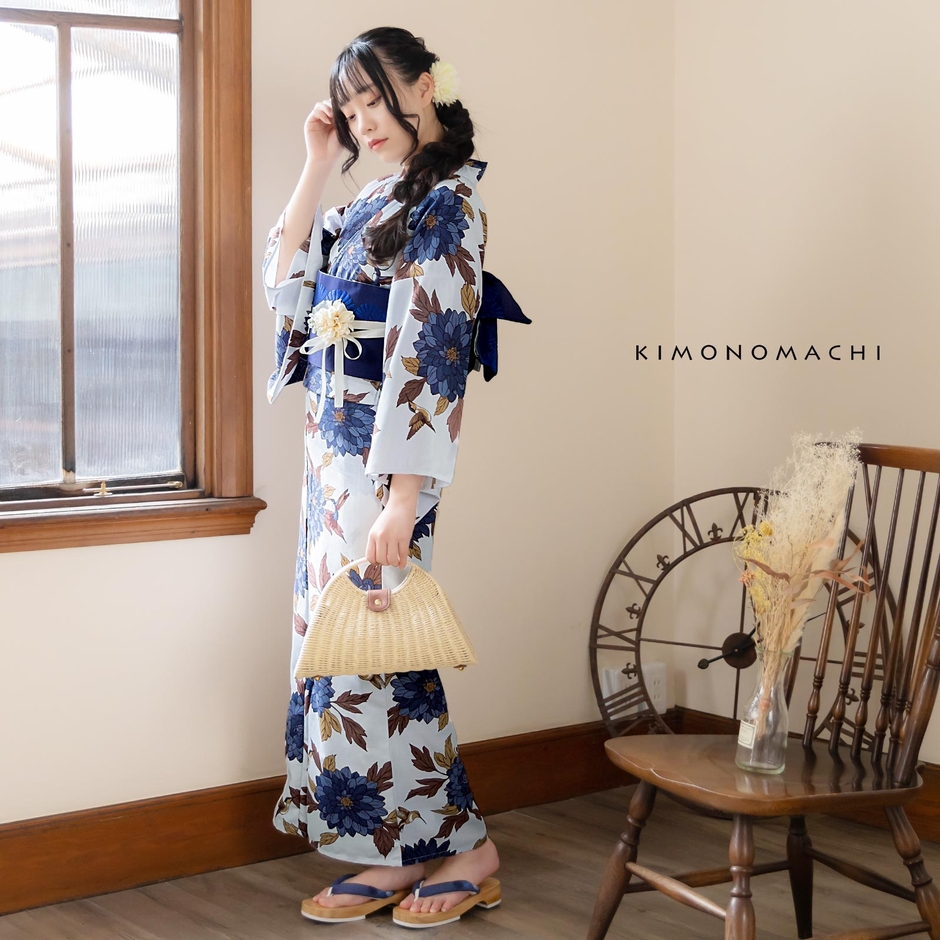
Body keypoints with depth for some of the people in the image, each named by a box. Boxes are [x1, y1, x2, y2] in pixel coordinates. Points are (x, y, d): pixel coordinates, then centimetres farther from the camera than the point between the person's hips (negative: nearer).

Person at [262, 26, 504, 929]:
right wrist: (315, 168, 11)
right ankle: (395, 853, 18)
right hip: (334, 447, 9)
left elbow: (432, 352, -18)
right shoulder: (373, 201, 15)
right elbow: (286, 280, 18)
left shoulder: (447, 202, -11)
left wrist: (402, 495, -22)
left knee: (371, 644, -5)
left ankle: (467, 848, 9)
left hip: (381, 456, -9)